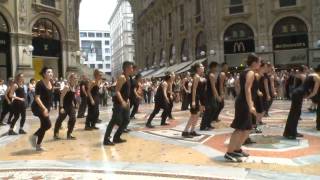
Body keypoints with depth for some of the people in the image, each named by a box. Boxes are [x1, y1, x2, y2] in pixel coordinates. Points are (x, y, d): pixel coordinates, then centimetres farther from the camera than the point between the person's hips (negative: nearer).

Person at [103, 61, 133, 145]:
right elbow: (117, 91, -23)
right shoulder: (122, 77, -15)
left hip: (124, 102, 10)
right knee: (114, 121, -9)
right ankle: (106, 140, -2)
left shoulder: (128, 78, 13)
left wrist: (127, 101, 17)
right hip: (119, 102, -10)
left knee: (126, 120, 12)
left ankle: (116, 138, 21)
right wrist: (122, 101, -32)